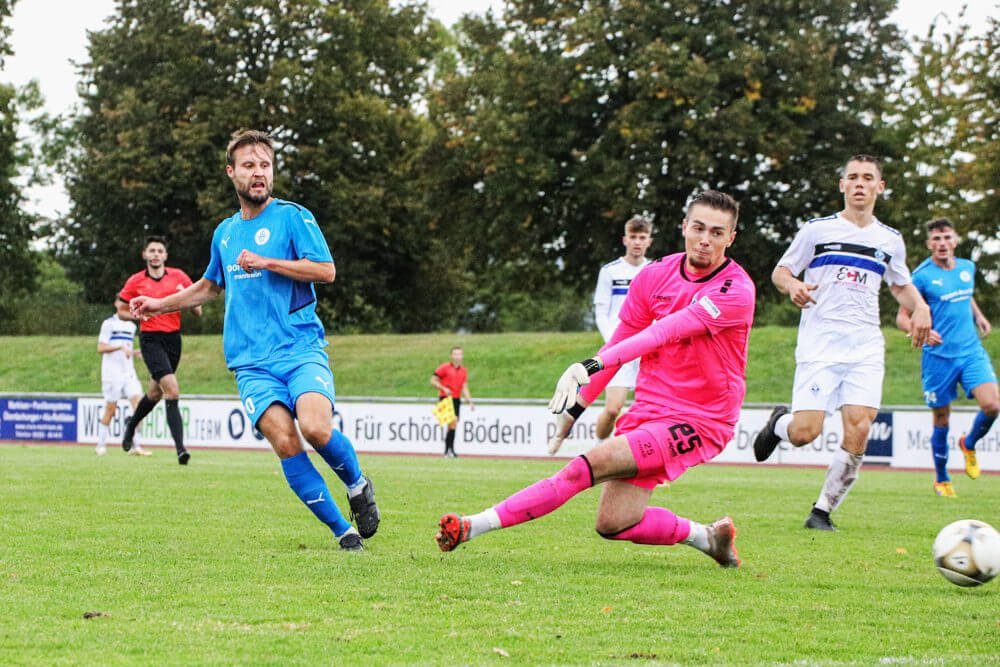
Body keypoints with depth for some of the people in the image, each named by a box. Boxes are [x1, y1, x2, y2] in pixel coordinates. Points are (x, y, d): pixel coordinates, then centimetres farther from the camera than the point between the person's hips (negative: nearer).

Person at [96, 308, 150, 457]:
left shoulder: (131, 326, 16)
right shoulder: (109, 324, -4)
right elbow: (100, 348, -9)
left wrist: (136, 352, 7)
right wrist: (121, 346, -19)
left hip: (129, 372, 6)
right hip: (112, 373, -6)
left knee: (138, 403, -10)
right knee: (110, 409, -2)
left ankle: (135, 446, -11)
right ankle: (101, 445, 12)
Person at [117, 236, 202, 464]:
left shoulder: (178, 276, 4)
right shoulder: (136, 281, 1)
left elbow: (197, 311, 5)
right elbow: (121, 310, 11)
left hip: (173, 338, 4)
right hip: (151, 340, -4)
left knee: (155, 393, 18)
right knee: (172, 391, -20)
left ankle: (131, 424, 48)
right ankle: (180, 448, -23)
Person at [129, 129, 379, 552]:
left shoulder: (293, 216, 2)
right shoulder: (225, 232, 19)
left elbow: (325, 270, -9)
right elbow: (211, 286, 36)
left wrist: (264, 262, -12)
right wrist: (160, 305, 33)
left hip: (301, 348, -4)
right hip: (251, 363, 4)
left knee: (316, 428, -27)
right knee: (284, 443, -16)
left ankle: (357, 485, 4)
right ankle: (342, 531, -7)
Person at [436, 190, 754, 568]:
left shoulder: (736, 290, -14)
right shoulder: (655, 276, 5)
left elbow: (664, 333, -25)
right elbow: (619, 344, 17)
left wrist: (592, 365, -34)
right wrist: (576, 407, 13)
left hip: (699, 423, -7)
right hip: (647, 410, 7)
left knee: (590, 465, -24)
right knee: (614, 523, -6)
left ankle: (475, 526, -21)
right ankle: (709, 537, 16)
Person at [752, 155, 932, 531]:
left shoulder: (890, 240, 13)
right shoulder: (817, 230, 4)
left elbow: (901, 286, 27)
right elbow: (780, 272, 9)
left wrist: (920, 307, 5)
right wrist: (792, 286, -15)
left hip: (866, 348, 3)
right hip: (819, 344, -3)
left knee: (858, 433, -13)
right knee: (805, 433, -14)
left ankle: (823, 511, 2)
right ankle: (779, 422, 24)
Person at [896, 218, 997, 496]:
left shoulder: (967, 268, 9)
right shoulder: (922, 276, -8)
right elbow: (902, 318, -6)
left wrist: (978, 315, 13)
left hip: (971, 351, 4)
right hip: (938, 356, -4)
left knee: (991, 405, -16)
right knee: (941, 421, 4)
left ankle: (969, 444, 16)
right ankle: (942, 479, 23)